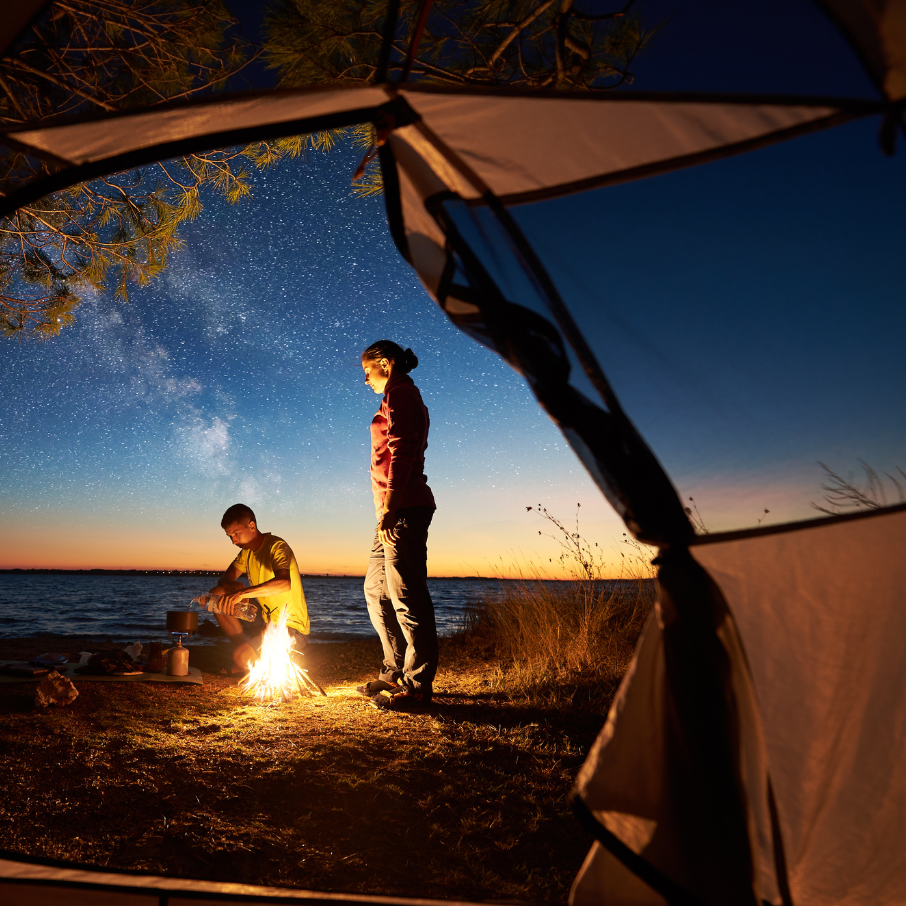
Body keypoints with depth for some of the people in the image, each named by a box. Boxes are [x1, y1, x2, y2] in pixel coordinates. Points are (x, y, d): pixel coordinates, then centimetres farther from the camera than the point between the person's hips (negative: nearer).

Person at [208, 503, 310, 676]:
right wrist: (234, 587, -22)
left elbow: (284, 583, -39)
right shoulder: (246, 551, 8)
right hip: (266, 620, 9)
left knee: (242, 656, -29)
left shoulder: (276, 546, -20)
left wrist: (242, 592, -46)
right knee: (216, 594, 1)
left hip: (292, 630, -8)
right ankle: (241, 645, 2)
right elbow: (224, 580, 3)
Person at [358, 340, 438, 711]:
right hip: (397, 509, 11)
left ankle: (417, 686, -5)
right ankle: (395, 672, 22)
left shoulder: (400, 392, -4)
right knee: (377, 590, 15)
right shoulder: (405, 396, 25)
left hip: (403, 507, -11)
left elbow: (401, 452, -17)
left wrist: (390, 506, -23)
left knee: (406, 593, -10)